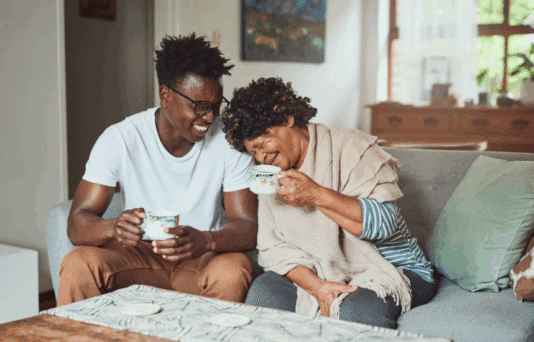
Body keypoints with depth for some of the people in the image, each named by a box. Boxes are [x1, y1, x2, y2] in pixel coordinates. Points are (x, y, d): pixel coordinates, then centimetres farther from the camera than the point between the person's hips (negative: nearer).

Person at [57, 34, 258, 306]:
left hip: (203, 259, 1)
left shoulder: (229, 141, -9)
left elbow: (248, 227, -13)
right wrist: (115, 227, -38)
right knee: (78, 264, -29)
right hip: (137, 255, 0)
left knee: (234, 268, -33)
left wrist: (205, 241, -36)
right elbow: (77, 224, -14)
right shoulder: (120, 139, -10)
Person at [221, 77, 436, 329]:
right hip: (317, 273, 5)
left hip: (391, 269, -5)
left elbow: (385, 221, -20)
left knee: (356, 311, -36)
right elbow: (273, 248, 1)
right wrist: (316, 286, -16)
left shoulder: (351, 148, -10)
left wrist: (316, 195, -25)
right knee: (262, 291, -20)